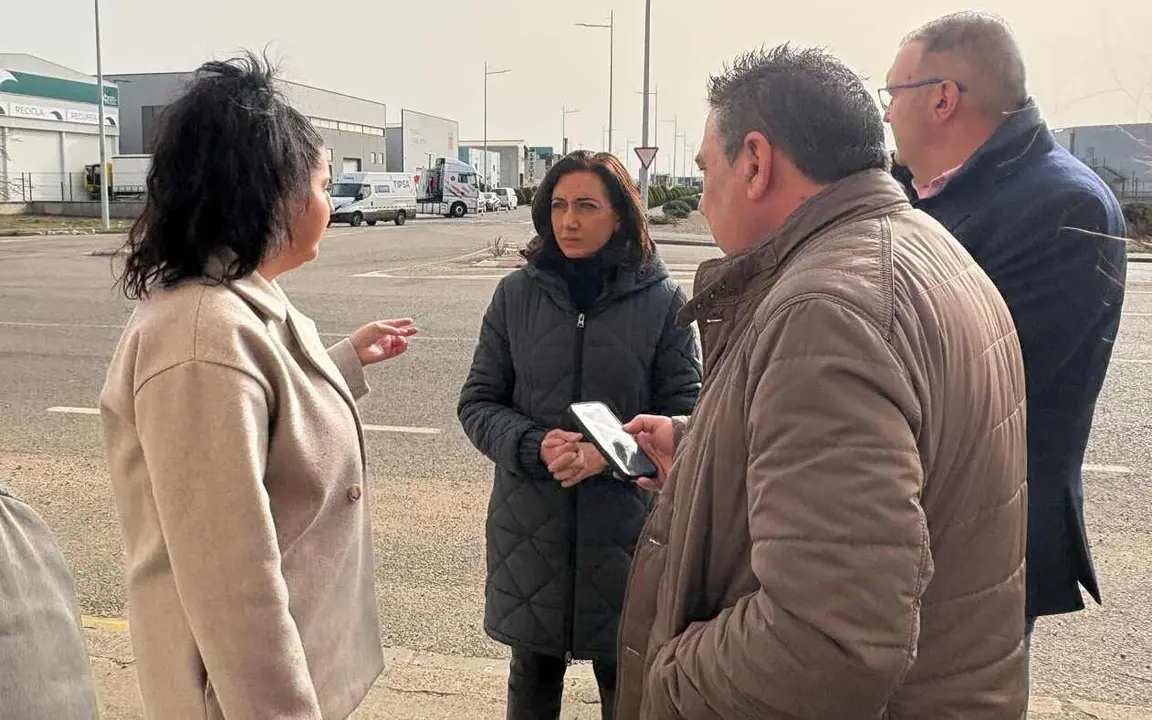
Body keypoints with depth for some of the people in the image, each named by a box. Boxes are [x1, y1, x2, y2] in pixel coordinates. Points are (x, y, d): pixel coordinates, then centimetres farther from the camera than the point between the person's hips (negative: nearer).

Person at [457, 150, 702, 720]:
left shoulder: (662, 302, -5)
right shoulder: (517, 294, -1)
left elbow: (683, 414, -4)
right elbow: (478, 403, 1)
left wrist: (610, 454, -20)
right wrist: (534, 446, -18)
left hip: (624, 525, -1)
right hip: (530, 525, 2)